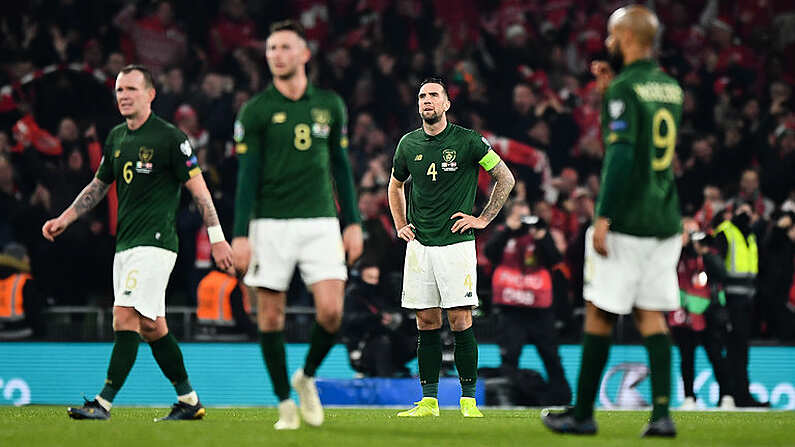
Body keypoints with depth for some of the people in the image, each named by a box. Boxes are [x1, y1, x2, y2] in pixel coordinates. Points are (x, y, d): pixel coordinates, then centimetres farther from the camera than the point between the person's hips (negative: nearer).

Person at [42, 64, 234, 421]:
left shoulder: (170, 138, -8)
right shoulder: (116, 138, 13)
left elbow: (198, 189, -7)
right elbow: (99, 185, 24)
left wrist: (217, 238, -10)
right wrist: (65, 219, 14)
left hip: (155, 243, -8)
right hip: (126, 244, 8)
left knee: (126, 316, -17)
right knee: (151, 326, 9)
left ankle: (104, 403, -19)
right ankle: (190, 402, 19)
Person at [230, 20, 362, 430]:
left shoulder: (329, 105, 8)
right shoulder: (255, 111, 0)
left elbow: (341, 166, 14)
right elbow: (247, 175, -2)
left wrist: (353, 223, 10)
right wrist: (240, 235, -8)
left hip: (320, 222, 2)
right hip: (271, 223, -2)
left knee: (331, 311, -11)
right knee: (271, 315, -1)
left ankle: (307, 376, 17)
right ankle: (285, 403, 12)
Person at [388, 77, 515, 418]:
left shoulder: (467, 141, -4)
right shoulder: (409, 144, 9)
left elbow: (505, 178, 3)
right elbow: (395, 186, 27)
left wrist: (484, 219, 0)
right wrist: (400, 225, 15)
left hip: (456, 244, -4)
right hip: (419, 245, 4)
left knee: (460, 321, -7)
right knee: (427, 323, 4)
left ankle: (468, 400, -3)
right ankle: (429, 401, 7)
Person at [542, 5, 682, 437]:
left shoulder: (624, 90, -12)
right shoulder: (670, 87, 12)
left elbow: (620, 155, -20)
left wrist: (603, 218, -19)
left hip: (626, 223, -7)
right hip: (666, 223, 7)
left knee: (599, 314, 2)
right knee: (651, 315, 8)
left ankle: (583, 413, 9)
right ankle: (662, 413, -3)